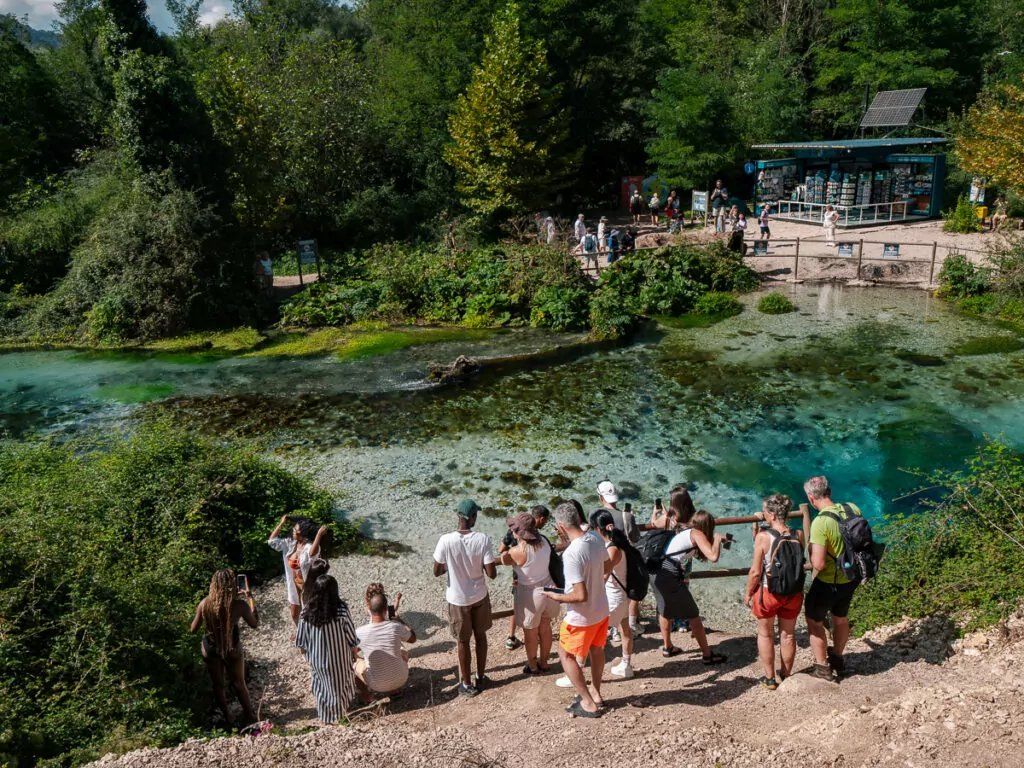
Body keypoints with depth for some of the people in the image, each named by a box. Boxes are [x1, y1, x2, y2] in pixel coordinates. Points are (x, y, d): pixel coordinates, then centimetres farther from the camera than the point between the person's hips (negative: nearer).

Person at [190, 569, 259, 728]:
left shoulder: (205, 603, -18)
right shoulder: (239, 605, -23)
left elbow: (193, 630, -6)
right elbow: (254, 624, -5)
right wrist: (251, 599, 2)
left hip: (210, 649, 1)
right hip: (232, 649, -1)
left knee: (218, 684, 22)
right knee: (239, 683, 20)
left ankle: (228, 718, 35)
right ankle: (249, 716, 33)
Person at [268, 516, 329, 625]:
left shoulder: (310, 546, -28)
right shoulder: (290, 543, -6)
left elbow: (312, 554, -51)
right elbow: (272, 541, -6)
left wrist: (319, 535, -58)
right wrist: (281, 524, -8)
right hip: (294, 585, 7)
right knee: (295, 614, 25)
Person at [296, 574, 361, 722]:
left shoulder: (306, 613, -17)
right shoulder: (341, 613, -25)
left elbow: (300, 643, -4)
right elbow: (352, 639, -12)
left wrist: (305, 654, 15)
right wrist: (354, 654, 6)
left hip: (316, 659, 3)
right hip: (339, 660, -3)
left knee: (321, 684, 24)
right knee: (338, 685, 20)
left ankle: (324, 717, 39)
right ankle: (339, 712, 37)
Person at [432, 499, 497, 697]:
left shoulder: (445, 541, -22)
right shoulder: (483, 540, -19)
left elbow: (437, 572, -11)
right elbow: (491, 573, -17)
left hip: (458, 599, -1)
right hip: (480, 596, 1)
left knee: (463, 641, 15)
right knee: (480, 636, 21)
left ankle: (467, 684, 28)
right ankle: (481, 678, 35)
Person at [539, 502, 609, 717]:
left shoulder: (571, 554, -34)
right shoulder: (596, 539, -10)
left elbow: (580, 595, -32)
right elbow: (607, 568, 7)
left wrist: (555, 597, -17)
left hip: (581, 618, -7)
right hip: (602, 609, 7)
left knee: (566, 655, 15)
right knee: (597, 650, 26)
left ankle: (588, 703, 20)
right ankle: (596, 694, 44)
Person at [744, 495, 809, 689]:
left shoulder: (763, 536, -20)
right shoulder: (798, 535, -10)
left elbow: (756, 572, -17)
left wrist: (748, 593, -1)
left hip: (768, 592, -3)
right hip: (793, 593, 3)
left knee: (765, 634, 17)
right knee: (788, 634, 20)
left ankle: (769, 678, 25)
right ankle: (786, 675, 36)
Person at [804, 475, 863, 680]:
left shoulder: (820, 523, -30)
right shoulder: (853, 509, -10)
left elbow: (819, 564, -29)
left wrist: (811, 553, -9)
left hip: (828, 583, -7)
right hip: (851, 578, 7)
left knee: (814, 621, 17)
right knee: (841, 618, 28)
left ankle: (822, 667, 28)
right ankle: (837, 659, 47)